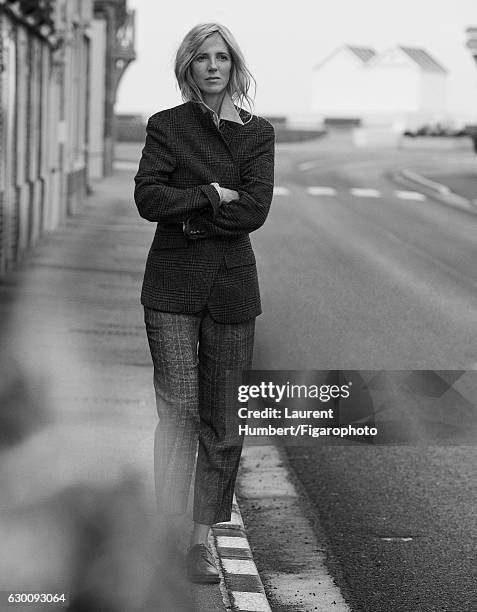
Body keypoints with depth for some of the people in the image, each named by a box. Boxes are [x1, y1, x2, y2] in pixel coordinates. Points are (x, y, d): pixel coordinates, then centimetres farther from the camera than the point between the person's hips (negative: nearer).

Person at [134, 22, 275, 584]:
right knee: (178, 412, -8)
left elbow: (255, 208, -4)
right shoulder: (165, 126, 6)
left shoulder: (257, 133, 9)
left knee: (223, 421, 2)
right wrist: (213, 194, -9)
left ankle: (202, 538, 11)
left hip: (232, 286, 2)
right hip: (172, 287, -2)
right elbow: (148, 199, -6)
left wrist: (189, 217, -8)